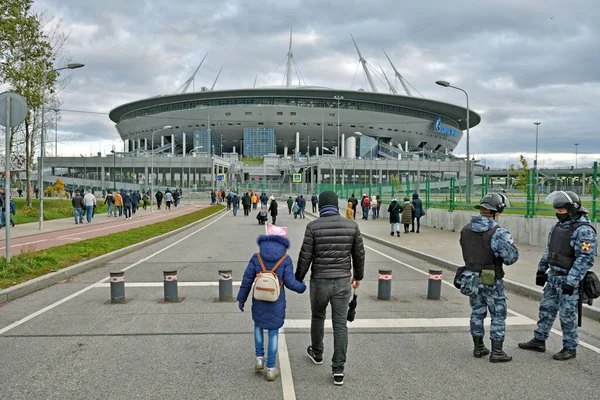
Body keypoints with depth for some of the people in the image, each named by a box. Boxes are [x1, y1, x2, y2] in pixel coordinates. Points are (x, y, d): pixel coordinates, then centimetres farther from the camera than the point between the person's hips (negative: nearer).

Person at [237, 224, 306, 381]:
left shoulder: (256, 257, -5)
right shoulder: (285, 259, -8)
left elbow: (247, 280, -2)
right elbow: (290, 282, -9)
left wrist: (241, 299, 9)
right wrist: (302, 287, 11)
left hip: (259, 301, 1)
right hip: (276, 303, -1)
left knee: (258, 325, 26)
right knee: (273, 332, 9)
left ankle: (259, 357, 21)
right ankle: (271, 368, 15)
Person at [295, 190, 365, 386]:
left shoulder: (313, 226, -11)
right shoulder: (352, 225, -3)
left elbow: (305, 257, -9)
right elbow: (359, 255, 4)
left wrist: (298, 279, 5)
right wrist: (358, 276, 20)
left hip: (319, 281, -1)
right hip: (343, 281, 1)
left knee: (318, 317, 22)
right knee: (340, 324, 7)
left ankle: (317, 353, 42)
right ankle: (338, 370, 7)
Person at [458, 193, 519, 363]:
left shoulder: (466, 230, -1)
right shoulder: (498, 233, -21)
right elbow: (511, 257, -19)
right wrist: (509, 242, 0)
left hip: (471, 278, 6)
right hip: (491, 281, -6)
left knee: (477, 313, 17)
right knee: (498, 316, 8)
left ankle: (478, 348, 27)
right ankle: (497, 352, 12)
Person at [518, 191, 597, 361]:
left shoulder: (584, 231, -17)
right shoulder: (558, 226, 9)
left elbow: (585, 259, -22)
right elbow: (548, 250, 17)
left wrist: (571, 282, -24)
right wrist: (541, 270, 17)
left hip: (569, 280, -8)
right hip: (553, 277, 8)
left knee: (567, 315, 3)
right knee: (546, 309, 15)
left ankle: (570, 348, 18)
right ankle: (539, 341, 26)